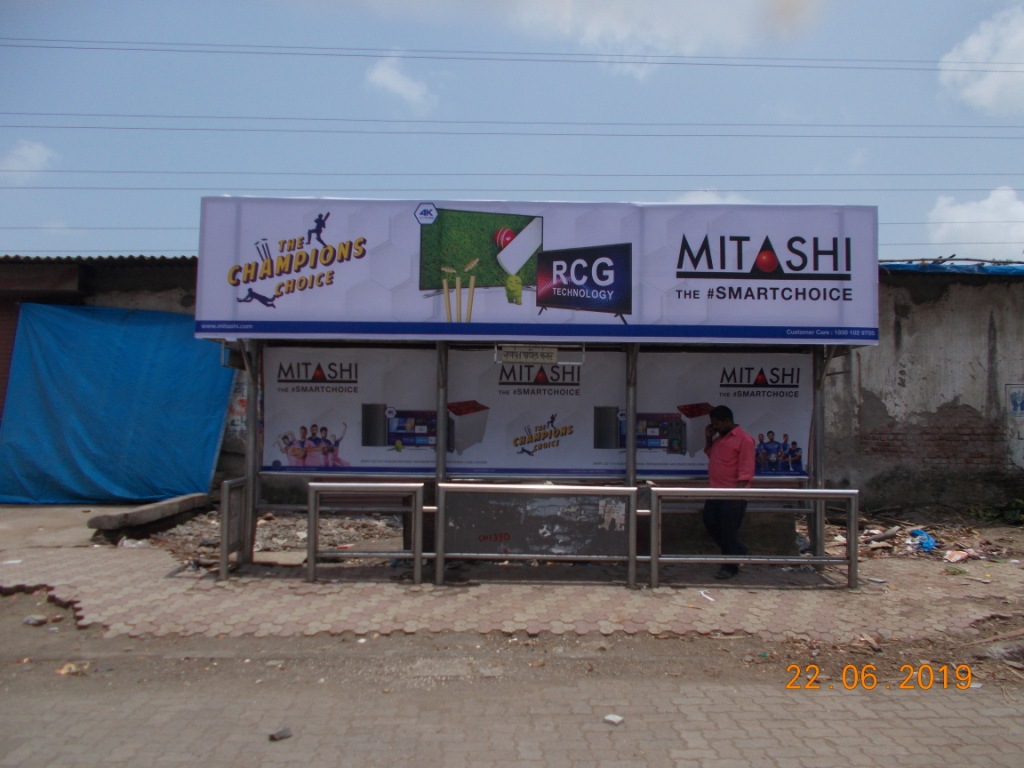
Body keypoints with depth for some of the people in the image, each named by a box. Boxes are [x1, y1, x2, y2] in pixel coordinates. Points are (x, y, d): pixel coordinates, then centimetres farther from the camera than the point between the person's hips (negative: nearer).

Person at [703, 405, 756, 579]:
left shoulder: (744, 439, -12)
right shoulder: (719, 438, 14)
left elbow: (746, 468, -17)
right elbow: (710, 454, 29)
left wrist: (739, 490, -25)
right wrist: (708, 438, 12)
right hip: (715, 492, 9)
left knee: (729, 530, -2)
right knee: (710, 522, 12)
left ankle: (730, 566, 11)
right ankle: (738, 550, 29)